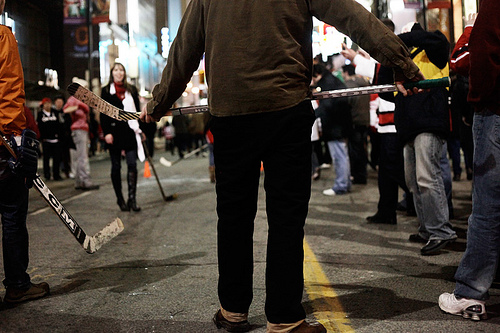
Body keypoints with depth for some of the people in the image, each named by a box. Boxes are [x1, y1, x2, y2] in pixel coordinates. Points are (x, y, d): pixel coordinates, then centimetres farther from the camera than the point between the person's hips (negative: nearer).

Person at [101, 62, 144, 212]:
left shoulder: (132, 90, 13)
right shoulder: (106, 91, 6)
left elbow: (137, 110, 15)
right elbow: (103, 114, 1)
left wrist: (140, 130, 9)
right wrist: (106, 132, -9)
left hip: (130, 131, 2)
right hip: (114, 131, -1)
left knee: (132, 164, -8)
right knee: (116, 166, 5)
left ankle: (132, 198, -8)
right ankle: (120, 199, 13)